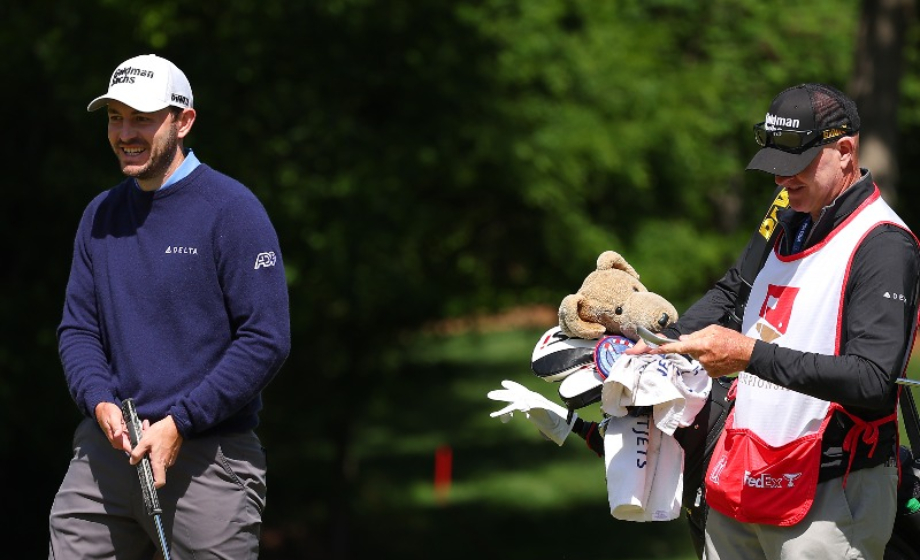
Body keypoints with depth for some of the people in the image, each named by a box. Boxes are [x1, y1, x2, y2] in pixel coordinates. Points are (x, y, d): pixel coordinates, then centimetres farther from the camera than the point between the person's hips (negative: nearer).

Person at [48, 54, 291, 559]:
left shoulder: (232, 210, -6)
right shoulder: (100, 216, 13)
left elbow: (266, 340, -11)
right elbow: (77, 328, 14)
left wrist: (179, 423, -16)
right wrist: (101, 403, -7)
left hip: (207, 459, -5)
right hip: (105, 448, 5)